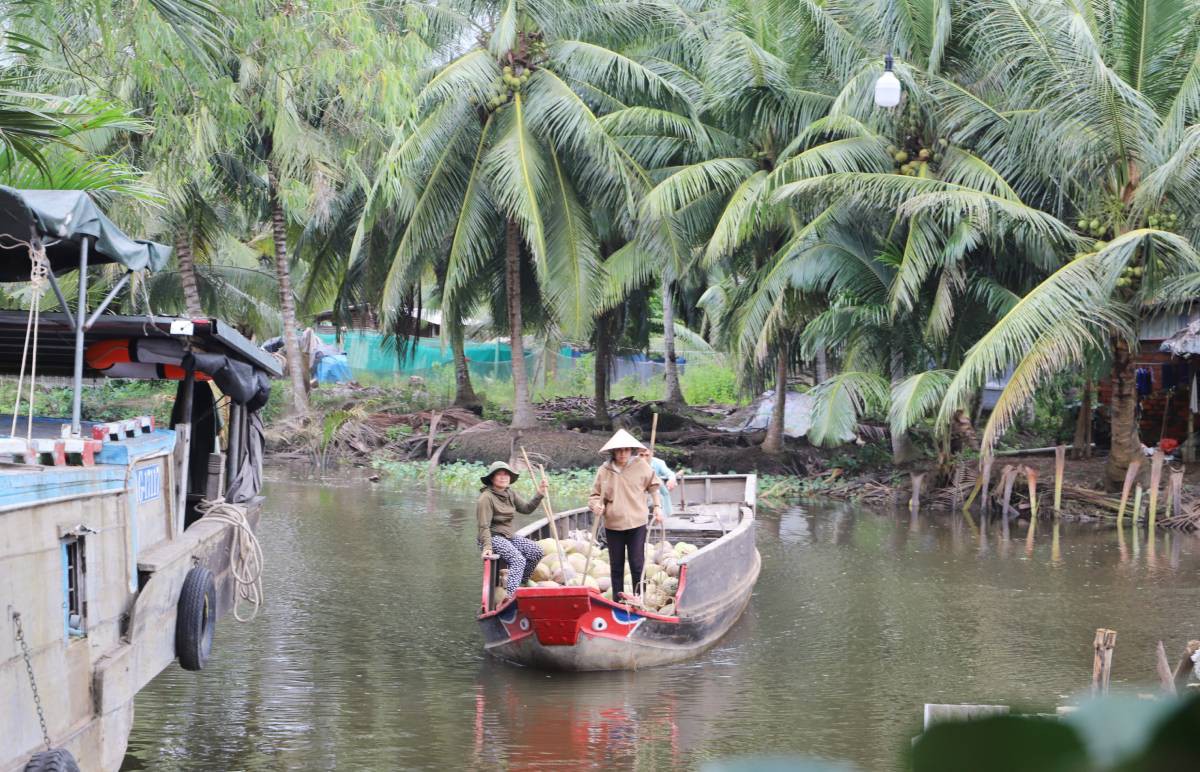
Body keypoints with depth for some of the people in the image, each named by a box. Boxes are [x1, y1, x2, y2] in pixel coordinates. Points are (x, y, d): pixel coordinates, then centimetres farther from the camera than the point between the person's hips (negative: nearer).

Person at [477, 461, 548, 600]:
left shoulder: (510, 493, 10)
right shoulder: (486, 498, -16)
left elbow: (526, 509, 9)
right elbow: (484, 527, -20)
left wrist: (539, 495, -2)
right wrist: (487, 547, -30)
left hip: (508, 536, 9)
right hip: (493, 537, -9)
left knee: (536, 552, -5)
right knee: (518, 559, -29)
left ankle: (521, 584, 9)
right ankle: (511, 596, -38)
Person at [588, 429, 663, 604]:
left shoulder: (641, 466, -4)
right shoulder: (604, 470, -3)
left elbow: (654, 486, 10)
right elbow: (595, 494, 7)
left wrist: (657, 506, 5)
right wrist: (596, 505, -13)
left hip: (636, 525, -2)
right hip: (613, 526, 2)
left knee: (637, 564, -4)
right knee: (616, 566, 11)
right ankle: (617, 600, 21)